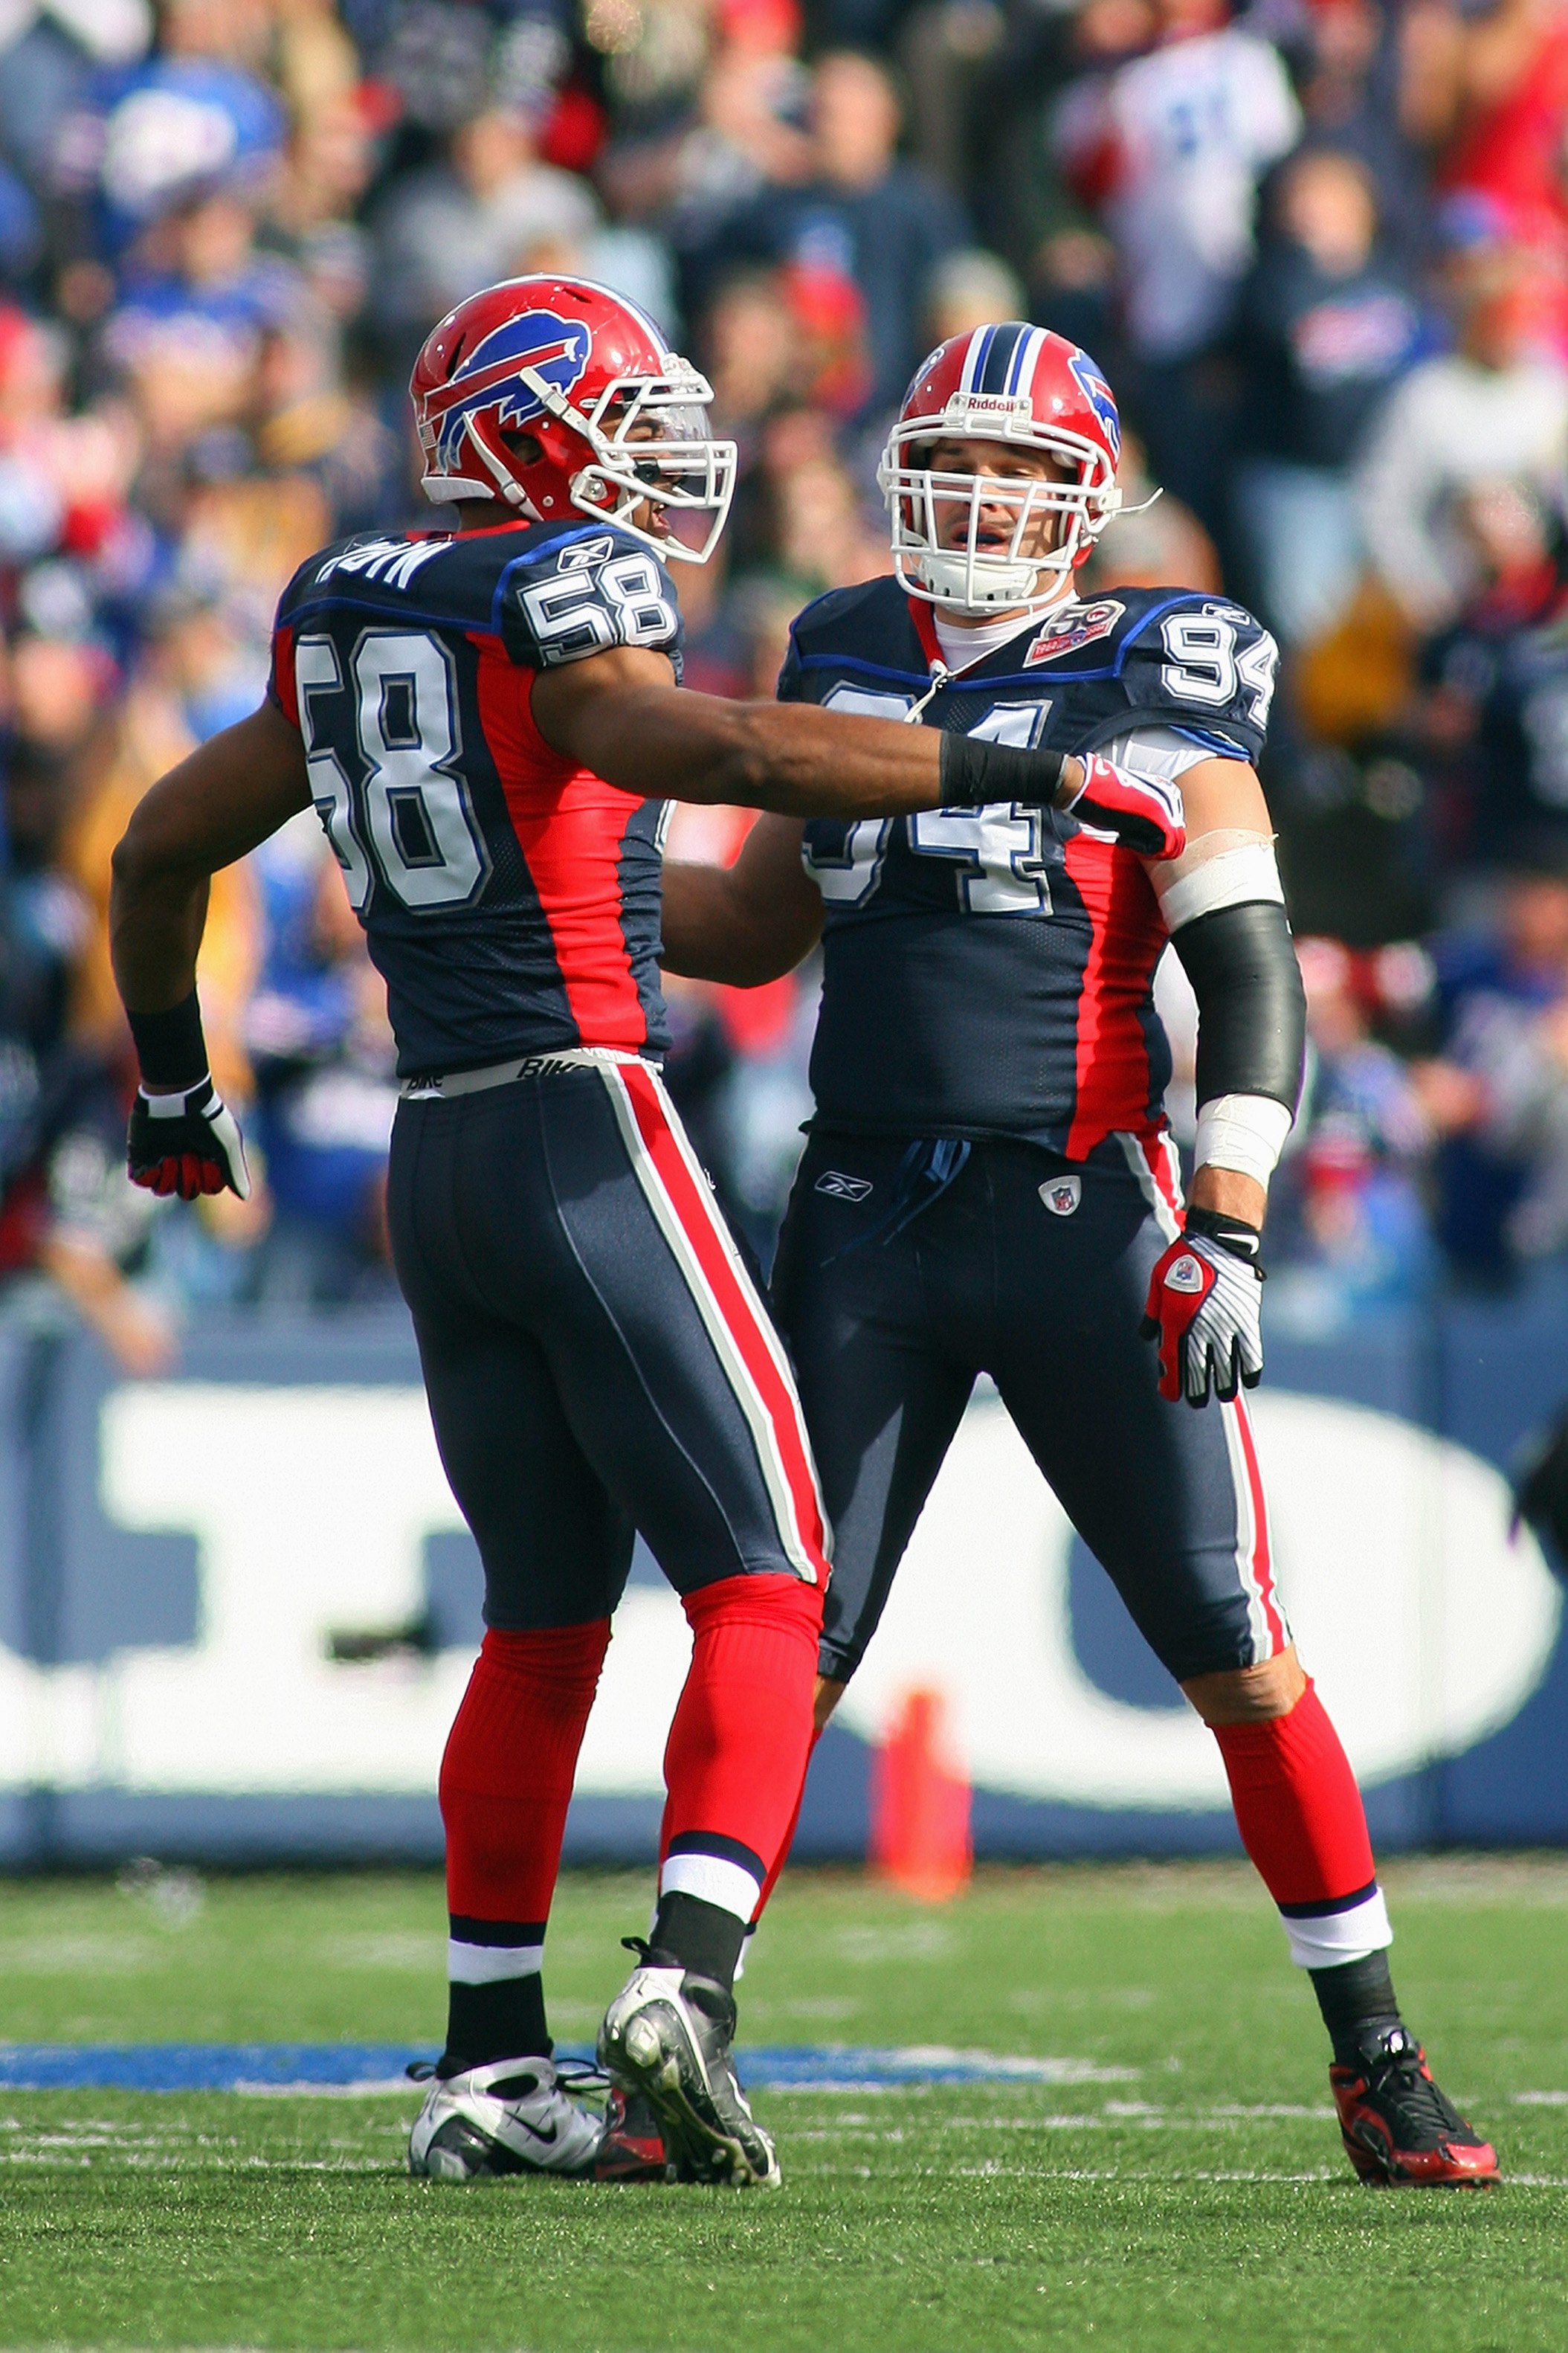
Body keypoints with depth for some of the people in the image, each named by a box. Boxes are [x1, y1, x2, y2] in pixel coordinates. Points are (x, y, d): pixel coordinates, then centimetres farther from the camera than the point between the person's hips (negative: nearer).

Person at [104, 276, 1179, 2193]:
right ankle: (686, 1979, -23)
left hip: (437, 1167, 8)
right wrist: (1022, 773, -26)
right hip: (588, 1137, -7)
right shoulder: (560, 605, -10)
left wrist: (169, 1086, 37)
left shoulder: (349, 625, 13)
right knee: (762, 1592, -5)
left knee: (545, 1620, 16)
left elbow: (160, 845, 22)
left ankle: (489, 2069, 15)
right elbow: (725, 751, -29)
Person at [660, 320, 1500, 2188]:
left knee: (1236, 1647, -4)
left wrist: (1225, 1232, -18)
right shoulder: (849, 663, 12)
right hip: (864, 1226, 3)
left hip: (1079, 1217, -3)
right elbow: (757, 929, 25)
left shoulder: (1150, 693, -2)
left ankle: (1375, 2064, 6)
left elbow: (1252, 981, -8)